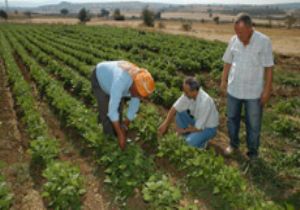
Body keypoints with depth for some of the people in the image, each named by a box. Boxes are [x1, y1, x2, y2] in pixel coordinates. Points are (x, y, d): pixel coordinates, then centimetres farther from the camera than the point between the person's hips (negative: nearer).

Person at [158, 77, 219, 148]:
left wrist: (183, 130, -15)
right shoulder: (188, 94, -17)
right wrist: (165, 124, -18)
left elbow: (198, 128, -29)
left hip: (209, 128, -7)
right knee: (178, 113, -9)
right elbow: (175, 108, -10)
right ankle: (190, 138, 4)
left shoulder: (204, 102, -36)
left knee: (190, 142, -30)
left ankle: (202, 142, 5)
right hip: (197, 121, 7)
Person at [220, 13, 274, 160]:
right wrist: (223, 81, 7)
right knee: (232, 119, 16)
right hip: (234, 89, 4)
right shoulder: (234, 40, -3)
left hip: (254, 92, -3)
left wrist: (267, 90, -12)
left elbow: (269, 68, -11)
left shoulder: (264, 41, -14)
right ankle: (234, 143, 37)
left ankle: (253, 151, 27)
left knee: (253, 124, 8)